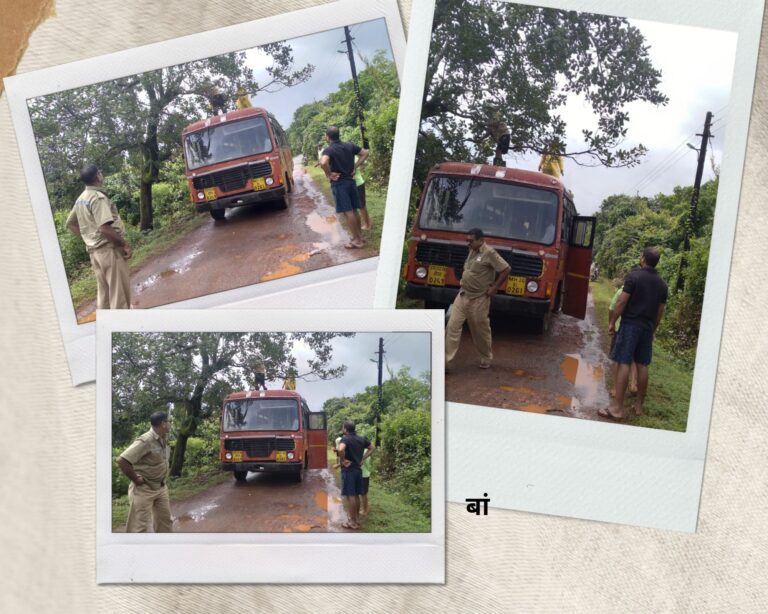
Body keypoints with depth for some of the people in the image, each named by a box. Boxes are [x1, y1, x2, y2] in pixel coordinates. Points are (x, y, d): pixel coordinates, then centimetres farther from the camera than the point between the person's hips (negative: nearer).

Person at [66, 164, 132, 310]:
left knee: (103, 291, 13)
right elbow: (104, 228, -25)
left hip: (94, 251, 9)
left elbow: (70, 224, 21)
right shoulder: (98, 197, -16)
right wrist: (124, 244, -16)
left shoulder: (81, 199, 12)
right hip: (109, 249, -9)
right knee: (119, 292, -4)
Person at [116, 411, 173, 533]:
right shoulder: (146, 441, -24)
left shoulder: (163, 439, 3)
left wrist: (163, 480, 11)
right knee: (139, 525, -5)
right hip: (144, 489, -8)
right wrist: (136, 480, -21)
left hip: (161, 487, 8)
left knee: (165, 520, 17)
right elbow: (122, 460, -29)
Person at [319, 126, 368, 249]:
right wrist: (355, 167, 10)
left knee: (347, 212, -3)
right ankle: (360, 237, 21)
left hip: (339, 183, -6)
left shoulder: (328, 150, -12)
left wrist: (329, 175, -16)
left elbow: (323, 163, -32)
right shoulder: (349, 146, 6)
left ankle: (357, 240, 0)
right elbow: (365, 153, 13)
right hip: (351, 181, 6)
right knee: (354, 210, 14)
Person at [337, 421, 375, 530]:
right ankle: (357, 519, 23)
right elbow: (372, 448, 19)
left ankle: (353, 522, 0)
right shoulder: (361, 439, 9)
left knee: (350, 495, -3)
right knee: (356, 495, 15)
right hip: (358, 469, 7)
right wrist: (362, 458, 13)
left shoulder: (345, 439, -14)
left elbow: (341, 449, -35)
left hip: (348, 470, -7)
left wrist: (342, 460, -19)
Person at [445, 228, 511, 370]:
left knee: (480, 330, 7)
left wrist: (495, 288, -14)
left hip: (478, 299, -7)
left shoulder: (489, 253, -16)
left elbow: (506, 269, -17)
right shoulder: (472, 251, 9)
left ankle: (486, 358, 28)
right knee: (452, 326, -2)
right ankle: (445, 360, -1)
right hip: (462, 295, 7)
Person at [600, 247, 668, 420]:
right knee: (642, 365, 11)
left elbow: (622, 302, -12)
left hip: (630, 324, -5)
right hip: (647, 327, 5)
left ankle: (617, 407, -11)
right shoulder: (662, 284, 9)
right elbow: (660, 311, 13)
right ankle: (639, 405, 17)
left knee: (624, 363, -8)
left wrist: (612, 322, -5)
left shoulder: (633, 276, -8)